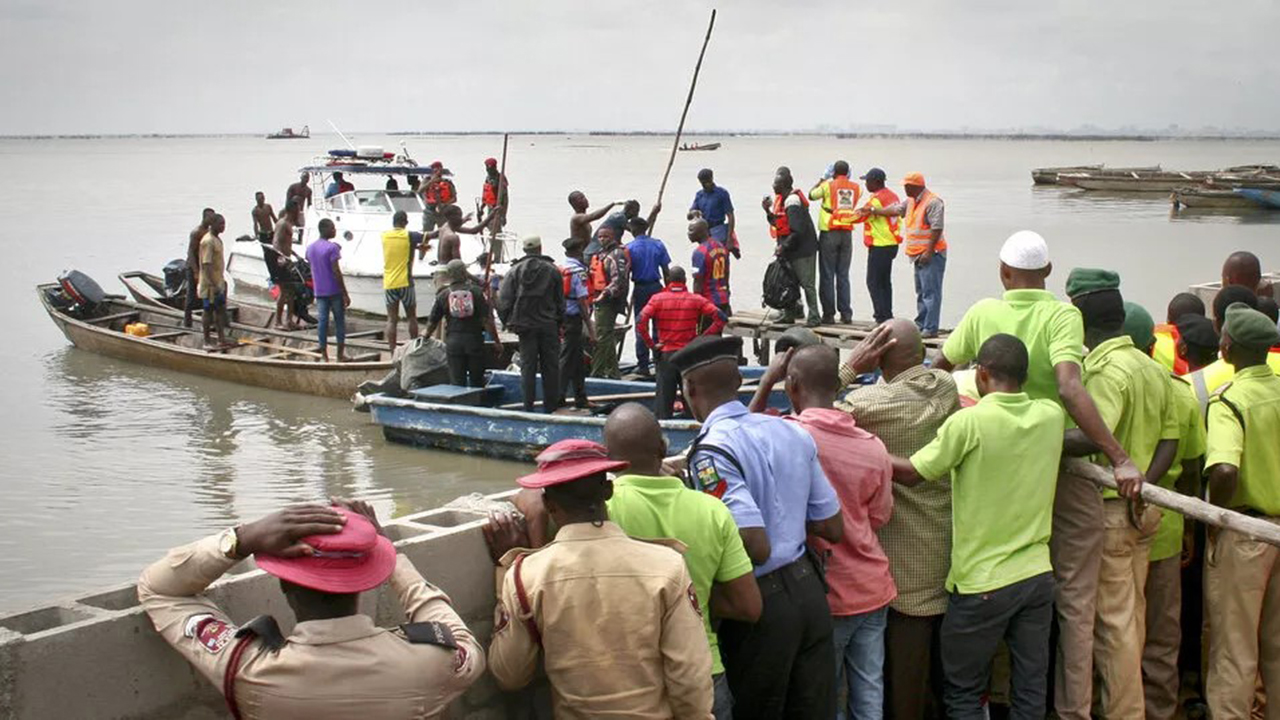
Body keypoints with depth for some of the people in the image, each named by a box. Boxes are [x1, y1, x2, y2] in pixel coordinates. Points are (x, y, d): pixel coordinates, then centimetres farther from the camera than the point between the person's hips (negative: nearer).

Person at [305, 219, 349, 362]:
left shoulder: (310, 248, 7)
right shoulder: (332, 247, -14)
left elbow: (313, 270, 14)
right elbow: (336, 271, -17)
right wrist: (345, 294, -14)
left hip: (319, 292, 5)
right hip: (334, 291, -5)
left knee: (322, 321, 6)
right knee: (339, 321, 6)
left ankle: (324, 354, 5)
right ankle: (340, 353, 9)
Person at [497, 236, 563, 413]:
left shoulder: (515, 271, 0)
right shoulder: (552, 270, 1)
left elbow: (503, 300, -4)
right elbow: (560, 301, 3)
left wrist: (509, 322, 6)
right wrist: (559, 322, 11)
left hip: (525, 325, 0)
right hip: (549, 325, 0)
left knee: (527, 367, 4)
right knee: (550, 367, 6)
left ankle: (528, 406, 2)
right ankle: (551, 406, 8)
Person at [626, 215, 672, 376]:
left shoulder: (630, 248, -7)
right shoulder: (658, 245, 1)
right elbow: (665, 271, 2)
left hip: (640, 289, -2)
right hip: (656, 287, 2)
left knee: (640, 328, 5)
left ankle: (643, 365, 5)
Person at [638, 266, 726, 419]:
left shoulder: (657, 299, -3)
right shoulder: (696, 300, 0)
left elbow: (640, 321, -15)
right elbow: (720, 318, -7)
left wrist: (650, 344, -6)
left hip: (666, 355, -1)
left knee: (663, 396, 3)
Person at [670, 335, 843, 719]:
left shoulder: (712, 450, -18)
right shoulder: (792, 432, 4)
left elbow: (756, 548, -24)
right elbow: (833, 529, 10)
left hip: (762, 602, -6)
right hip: (809, 587, 7)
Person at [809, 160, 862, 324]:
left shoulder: (828, 185, -7)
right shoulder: (856, 188, 3)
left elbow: (811, 195, 8)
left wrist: (821, 181, 24)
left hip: (829, 233, -3)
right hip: (847, 234, 4)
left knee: (827, 275, 1)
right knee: (843, 275, 9)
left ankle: (829, 314, 0)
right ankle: (846, 313, 7)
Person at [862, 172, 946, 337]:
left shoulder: (932, 202, -16)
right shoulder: (911, 201, 14)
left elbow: (937, 228, -20)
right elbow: (896, 209, 28)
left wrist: (929, 252, -23)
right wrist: (873, 211, 32)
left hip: (931, 254, -10)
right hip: (919, 255, 10)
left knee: (930, 292, -12)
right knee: (921, 291, 15)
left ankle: (931, 329, -15)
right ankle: (921, 324, 23)